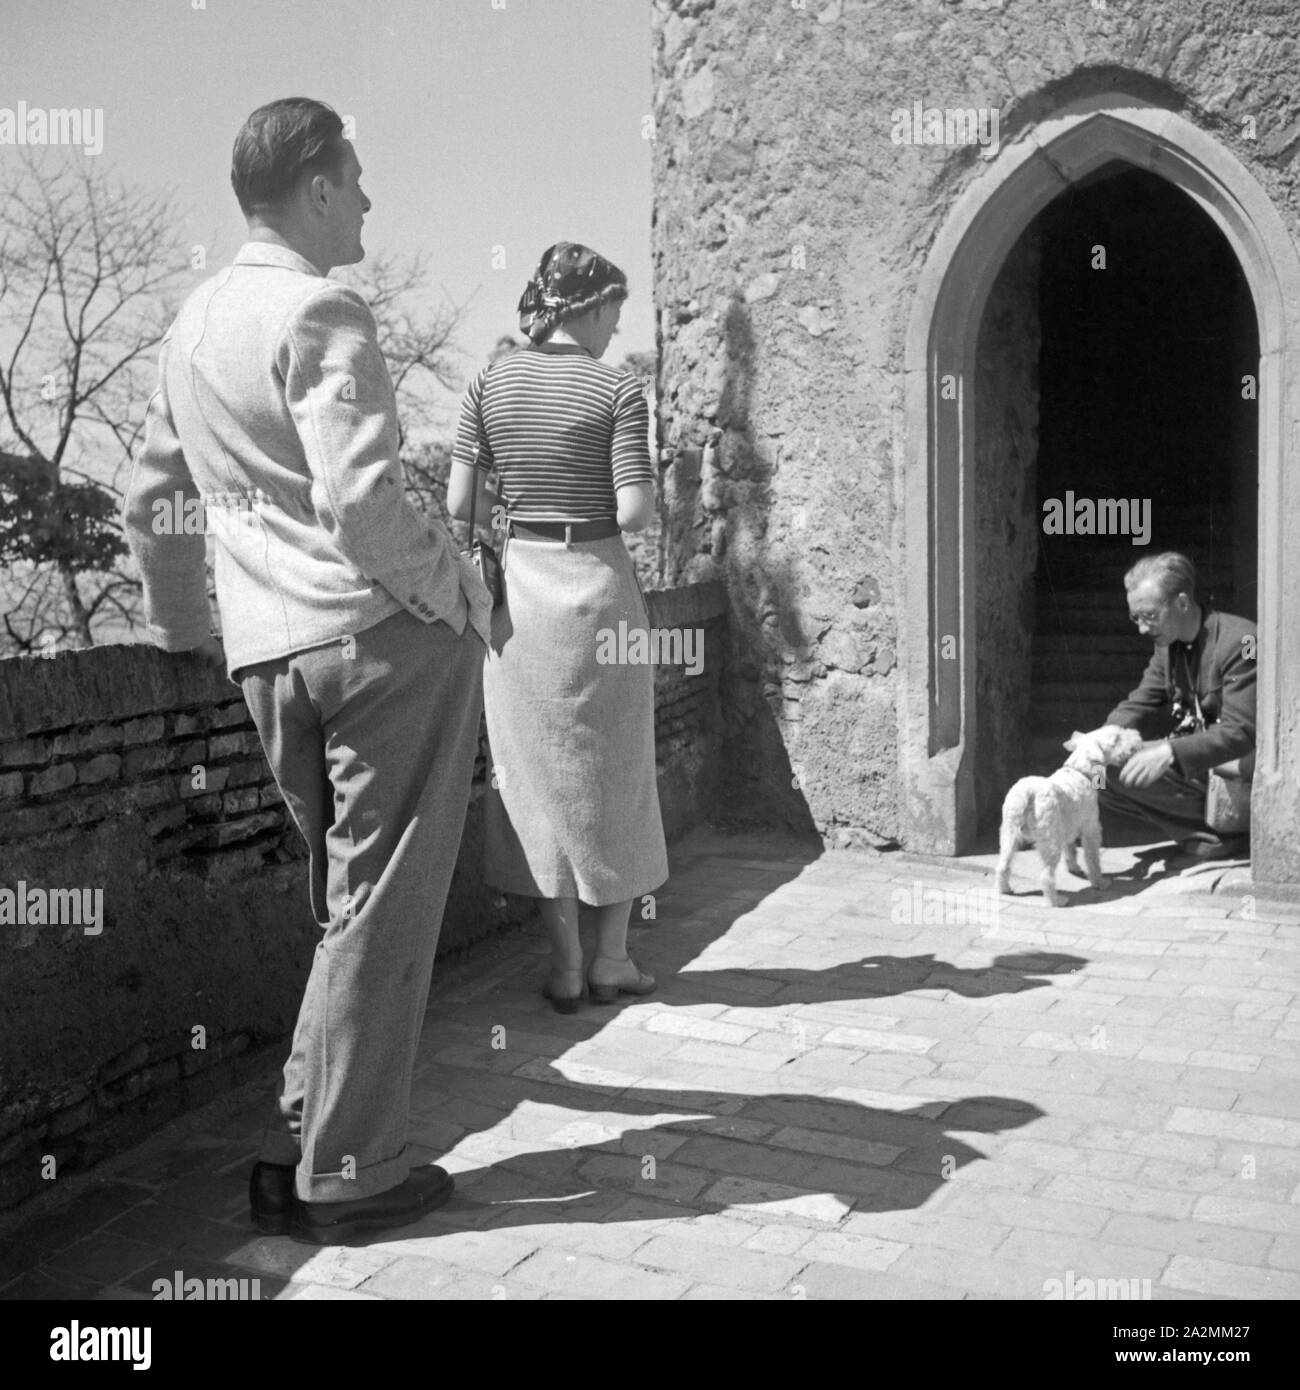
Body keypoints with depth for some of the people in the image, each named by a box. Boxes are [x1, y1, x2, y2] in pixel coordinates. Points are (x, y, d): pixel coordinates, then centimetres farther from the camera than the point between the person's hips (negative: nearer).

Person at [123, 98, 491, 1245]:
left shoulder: (193, 324, 16)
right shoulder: (322, 314, -10)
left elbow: (150, 505, 23)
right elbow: (363, 505, -22)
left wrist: (182, 628, 33)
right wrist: (465, 594, -8)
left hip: (267, 654, 8)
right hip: (387, 636, -8)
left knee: (349, 900, 19)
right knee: (385, 908, 1)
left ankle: (300, 1148, 23)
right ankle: (346, 1177, 10)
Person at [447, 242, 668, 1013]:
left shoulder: (492, 382, 2)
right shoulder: (618, 389, -7)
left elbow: (459, 501, -1)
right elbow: (635, 512, -13)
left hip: (521, 586, 3)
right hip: (597, 585, -2)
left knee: (540, 774, 11)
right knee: (615, 774, 13)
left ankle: (566, 966, 15)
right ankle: (613, 959, 21)